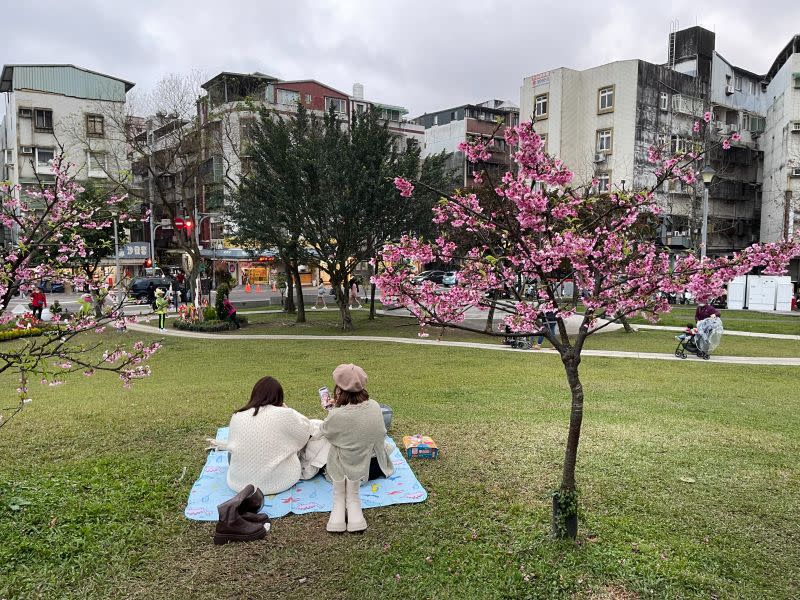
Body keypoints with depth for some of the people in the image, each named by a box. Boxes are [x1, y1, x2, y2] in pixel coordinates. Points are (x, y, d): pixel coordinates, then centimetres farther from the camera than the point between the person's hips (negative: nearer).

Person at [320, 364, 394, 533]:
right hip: (373, 466, 2)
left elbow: (323, 430, -5)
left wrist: (334, 408, 2)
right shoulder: (375, 406, -14)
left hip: (345, 469, -2)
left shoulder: (337, 415, -28)